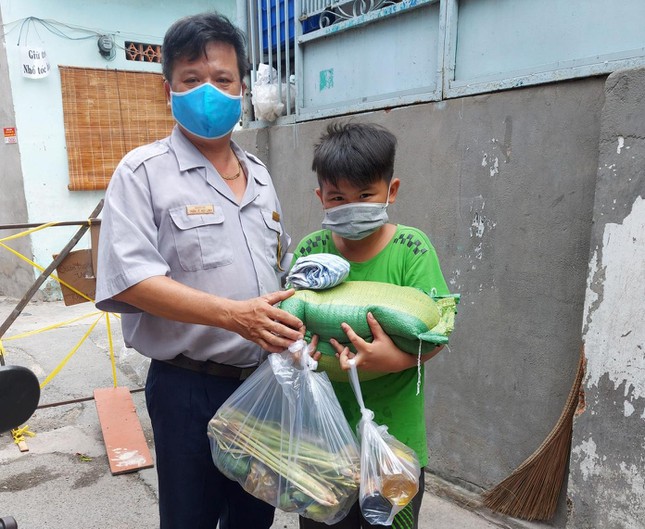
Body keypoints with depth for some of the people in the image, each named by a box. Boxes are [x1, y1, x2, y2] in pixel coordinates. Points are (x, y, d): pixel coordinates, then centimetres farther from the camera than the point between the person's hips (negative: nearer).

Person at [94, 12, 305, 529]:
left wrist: (299, 322, 3)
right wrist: (234, 314, -29)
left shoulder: (259, 174, 9)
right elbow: (131, 278, -20)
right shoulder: (144, 171, -9)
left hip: (265, 379, 6)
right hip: (190, 388, -5)